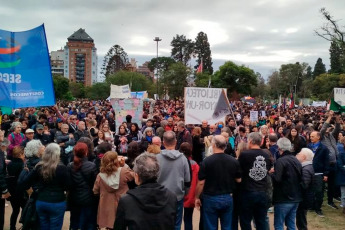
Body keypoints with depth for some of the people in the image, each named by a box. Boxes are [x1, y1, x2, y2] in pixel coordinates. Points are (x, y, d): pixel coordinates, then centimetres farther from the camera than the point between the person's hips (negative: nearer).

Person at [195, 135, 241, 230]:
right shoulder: (234, 161, -2)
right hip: (228, 198, 3)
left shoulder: (207, 161, -13)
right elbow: (238, 180, 4)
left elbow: (201, 183, -11)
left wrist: (197, 197, 1)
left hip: (211, 198, -3)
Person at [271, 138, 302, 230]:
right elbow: (300, 178, 17)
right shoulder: (296, 160, 9)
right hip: (295, 198, 8)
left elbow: (276, 179, -22)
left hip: (284, 198, -8)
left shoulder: (280, 161, -16)